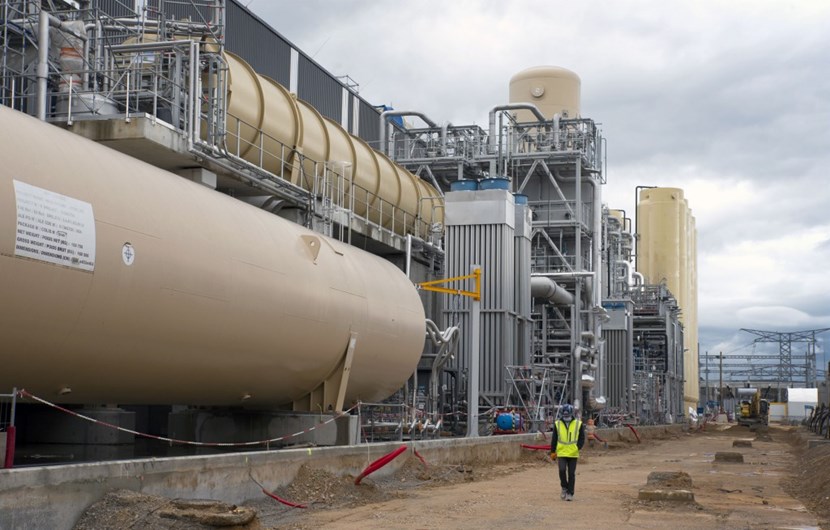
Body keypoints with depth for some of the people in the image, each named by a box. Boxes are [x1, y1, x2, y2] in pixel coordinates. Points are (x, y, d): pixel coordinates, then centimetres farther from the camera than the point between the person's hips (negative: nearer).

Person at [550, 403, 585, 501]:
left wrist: (577, 447, -12)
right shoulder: (557, 424, 4)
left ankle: (570, 493, 12)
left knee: (571, 474, 3)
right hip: (561, 453, 0)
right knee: (562, 470, -14)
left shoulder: (578, 424, 1)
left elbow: (582, 438, 4)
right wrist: (553, 451, 7)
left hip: (573, 454, 0)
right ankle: (564, 488, 9)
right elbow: (554, 439, 10)